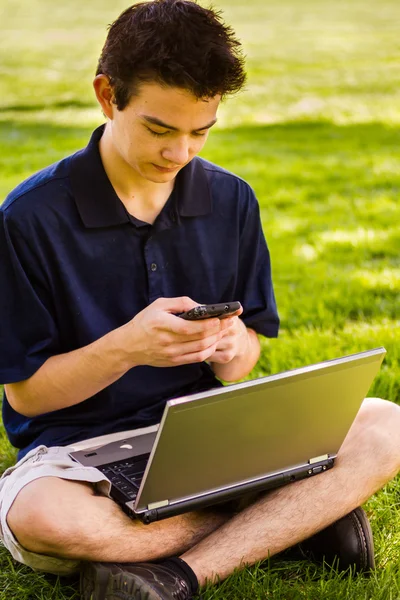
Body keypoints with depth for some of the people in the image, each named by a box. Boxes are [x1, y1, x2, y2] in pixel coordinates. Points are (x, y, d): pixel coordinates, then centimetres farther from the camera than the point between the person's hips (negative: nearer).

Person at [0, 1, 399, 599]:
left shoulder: (230, 199, 2)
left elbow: (243, 363, 8)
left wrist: (232, 348, -18)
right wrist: (127, 347, -25)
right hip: (78, 445, -3)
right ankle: (299, 514, -19)